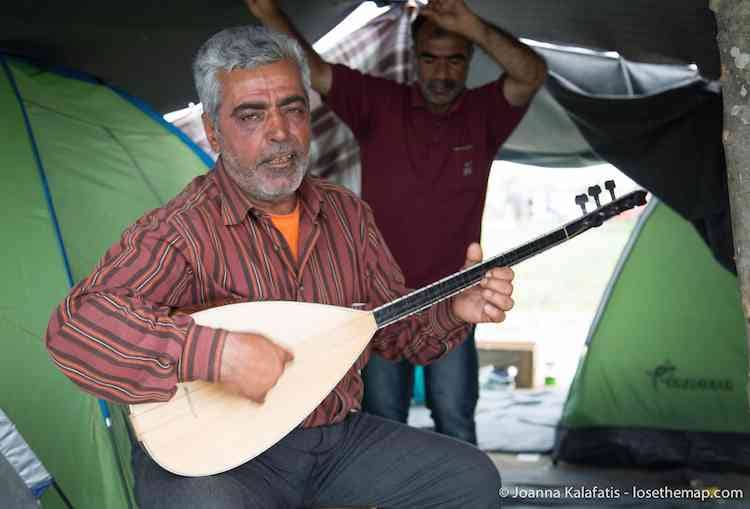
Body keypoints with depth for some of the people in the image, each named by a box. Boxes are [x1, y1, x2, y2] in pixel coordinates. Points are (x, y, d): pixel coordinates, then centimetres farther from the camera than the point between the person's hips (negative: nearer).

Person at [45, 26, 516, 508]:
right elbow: (74, 324, -28)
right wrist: (215, 352, -36)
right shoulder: (179, 230, -16)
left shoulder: (347, 214, 4)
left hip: (341, 434, 6)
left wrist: (454, 311, -9)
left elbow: (394, 328, 11)